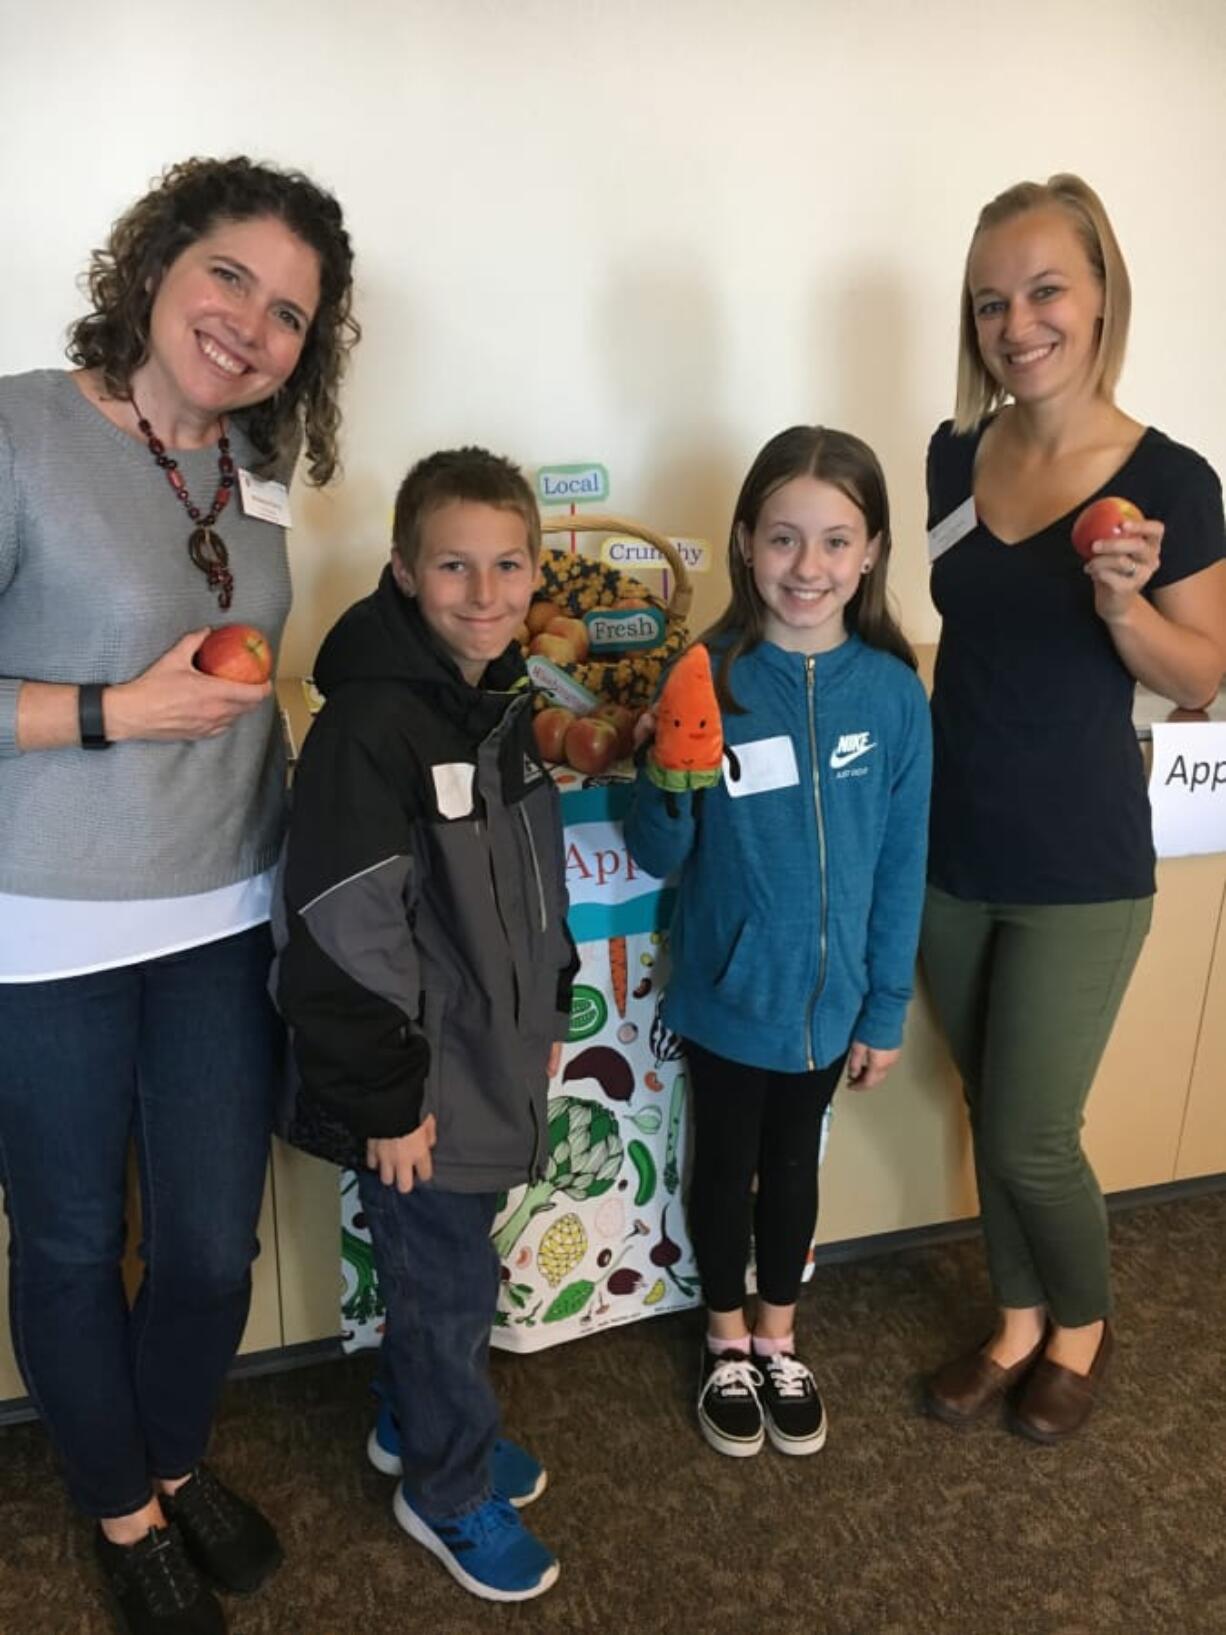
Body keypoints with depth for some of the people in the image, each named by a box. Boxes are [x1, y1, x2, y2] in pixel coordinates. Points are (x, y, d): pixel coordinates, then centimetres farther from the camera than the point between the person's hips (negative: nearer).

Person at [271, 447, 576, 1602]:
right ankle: (449, 1490, 35)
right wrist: (386, 1099, -18)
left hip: (492, 1063, 8)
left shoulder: (505, 706, 5)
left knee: (444, 1266, 23)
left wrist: (547, 1017, 16)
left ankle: (419, 1422, 48)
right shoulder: (371, 725, -23)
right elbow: (342, 933, -24)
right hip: (422, 1086, -7)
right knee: (447, 1285, 10)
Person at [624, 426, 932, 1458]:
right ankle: (727, 1345, 44)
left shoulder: (892, 690, -10)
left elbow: (900, 862, -3)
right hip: (726, 990, -1)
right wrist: (672, 783, -31)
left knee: (793, 1164, 22)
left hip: (829, 992, 2)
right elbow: (656, 855, -10)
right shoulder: (708, 679, -15)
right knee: (725, 1164, 18)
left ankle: (778, 1343, 46)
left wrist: (888, 1007, 0)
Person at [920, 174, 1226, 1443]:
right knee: (991, 1114, 17)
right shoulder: (957, 455, 1)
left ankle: (1084, 1324, 37)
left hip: (1078, 871, -4)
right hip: (949, 852, 4)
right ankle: (1018, 1323, 40)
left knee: (1028, 1138, 5)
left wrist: (1123, 602, -24)